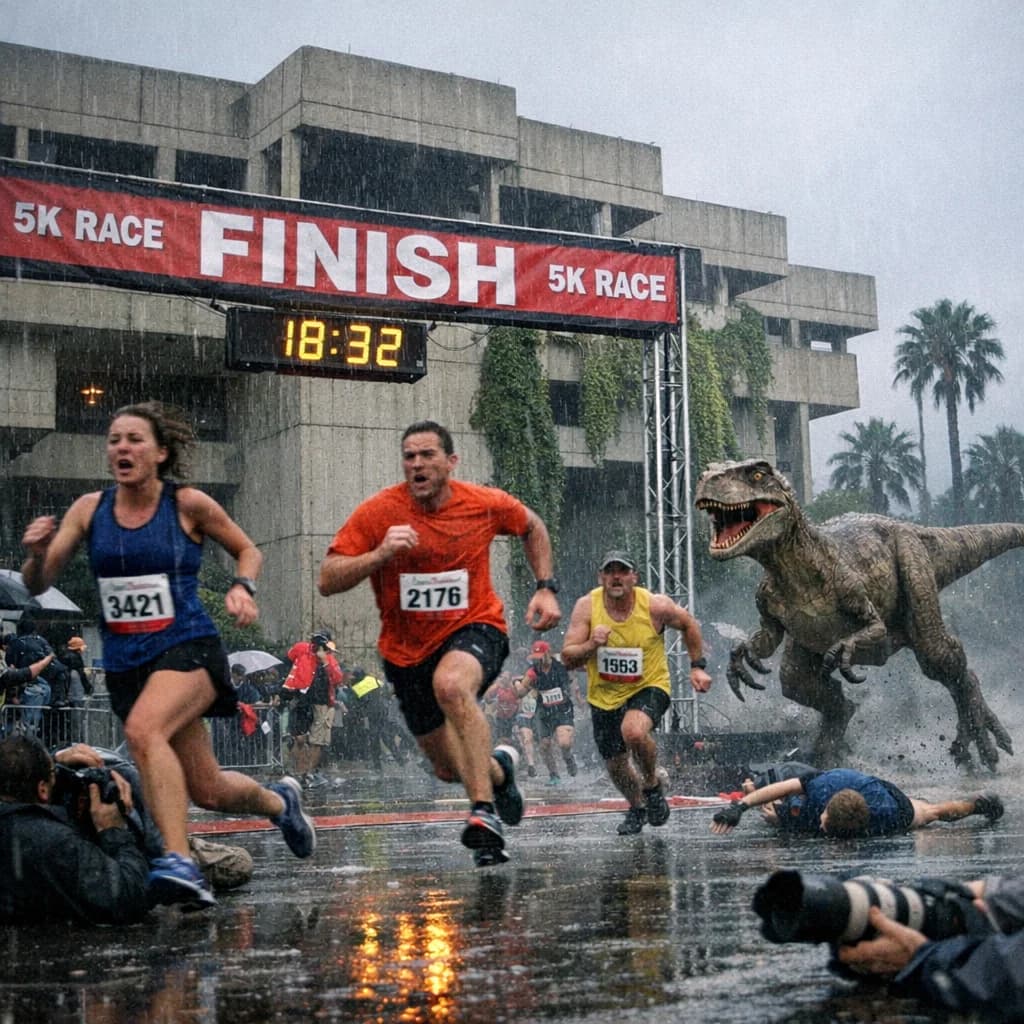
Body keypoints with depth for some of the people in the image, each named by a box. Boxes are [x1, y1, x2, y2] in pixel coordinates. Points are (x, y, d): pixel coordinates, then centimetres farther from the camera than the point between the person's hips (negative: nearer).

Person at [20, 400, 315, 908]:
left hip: (189, 648, -4)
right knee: (207, 791, 12)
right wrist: (36, 555, -21)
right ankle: (279, 800, 42)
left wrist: (242, 588, -12)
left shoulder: (188, 504, -6)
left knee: (142, 729, -35)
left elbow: (247, 550, 8)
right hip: (124, 661, 4)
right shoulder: (89, 509, 2)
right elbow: (37, 585, 1)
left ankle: (180, 862, -33)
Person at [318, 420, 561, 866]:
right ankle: (499, 768, 47)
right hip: (407, 649, 2)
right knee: (449, 769, 11)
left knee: (451, 684, -38)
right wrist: (380, 554, -32)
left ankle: (485, 813, -34)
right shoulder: (378, 512, -13)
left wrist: (546, 588, 4)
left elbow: (533, 527, 13)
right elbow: (327, 582, -17)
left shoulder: (485, 504, -9)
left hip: (475, 627, -2)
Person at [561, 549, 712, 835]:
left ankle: (653, 782, -2)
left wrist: (697, 667, 3)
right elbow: (567, 659, -15)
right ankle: (637, 807, 46)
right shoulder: (586, 606, -15)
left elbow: (688, 624, 4)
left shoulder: (655, 606, -17)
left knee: (633, 731, -34)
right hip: (604, 696, 3)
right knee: (615, 766, 13)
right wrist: (592, 645, -34)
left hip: (649, 686, -3)